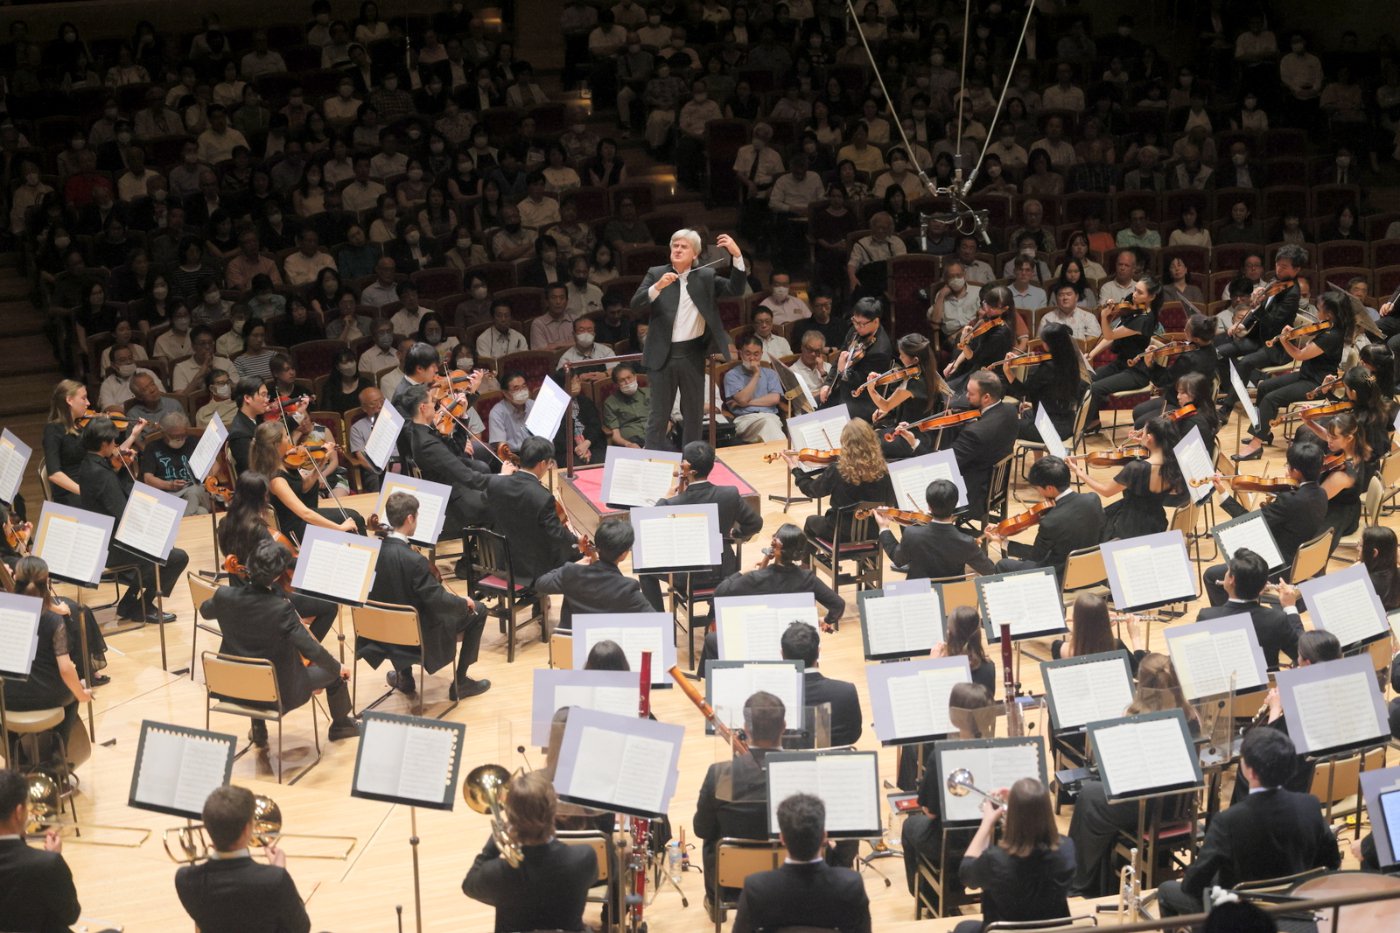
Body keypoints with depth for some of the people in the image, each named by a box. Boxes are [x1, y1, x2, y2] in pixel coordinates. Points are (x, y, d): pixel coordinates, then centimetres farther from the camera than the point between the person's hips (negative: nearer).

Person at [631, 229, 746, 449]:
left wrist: (737, 256, -16)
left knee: (693, 413, 11)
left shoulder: (706, 275, 5)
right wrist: (658, 287, -24)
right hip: (663, 354, -1)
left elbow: (735, 290, -5)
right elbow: (635, 304, -6)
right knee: (659, 415, 3)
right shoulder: (656, 274, 3)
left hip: (693, 355, 2)